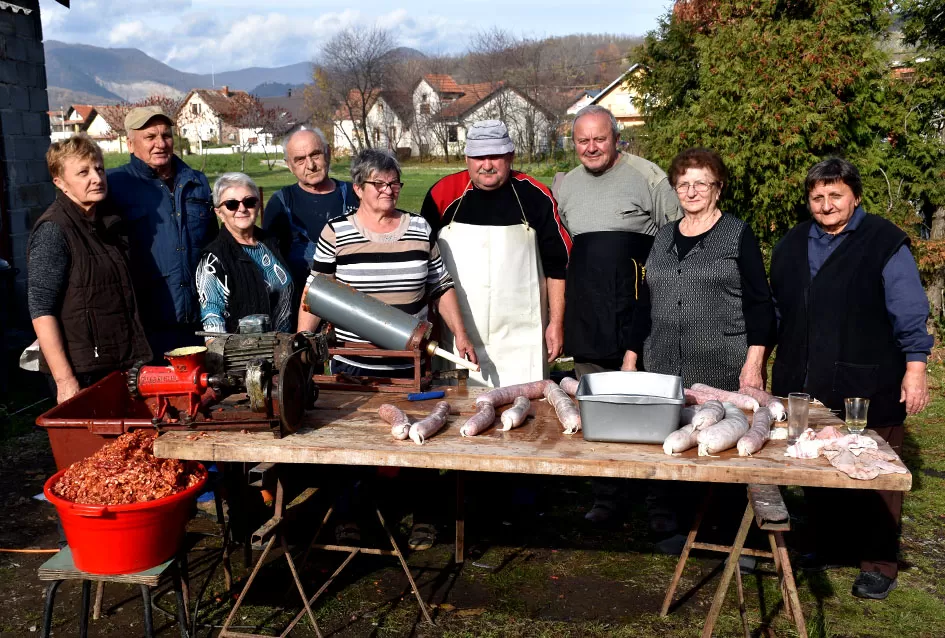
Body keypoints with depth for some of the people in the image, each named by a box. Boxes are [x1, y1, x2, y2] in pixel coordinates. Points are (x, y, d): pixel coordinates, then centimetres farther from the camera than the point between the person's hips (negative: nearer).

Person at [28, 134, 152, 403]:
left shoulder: (108, 221, 11)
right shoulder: (53, 231, -12)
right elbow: (41, 310, -16)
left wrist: (138, 359, 18)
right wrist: (65, 380, -21)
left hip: (123, 367, 7)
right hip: (83, 375, -7)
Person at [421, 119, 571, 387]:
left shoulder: (535, 196, 1)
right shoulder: (443, 194, 2)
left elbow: (557, 265, 5)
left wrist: (556, 322, 1)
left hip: (520, 336, -1)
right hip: (457, 337, 1)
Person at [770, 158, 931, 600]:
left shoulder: (884, 243, -4)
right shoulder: (792, 245, 12)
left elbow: (909, 313, -5)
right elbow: (777, 313, 19)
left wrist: (915, 369, -9)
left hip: (868, 386, -5)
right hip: (804, 386, 5)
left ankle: (878, 561, 15)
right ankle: (828, 543, 29)